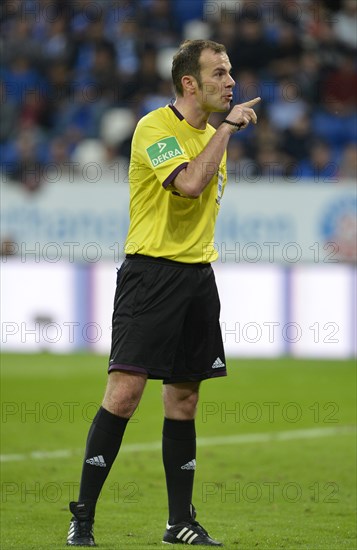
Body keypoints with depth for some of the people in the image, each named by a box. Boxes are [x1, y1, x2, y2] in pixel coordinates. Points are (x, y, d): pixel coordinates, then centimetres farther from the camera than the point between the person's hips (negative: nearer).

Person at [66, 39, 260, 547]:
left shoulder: (213, 134, 15)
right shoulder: (155, 128, -11)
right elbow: (190, 183, -26)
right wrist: (227, 129, -18)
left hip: (198, 274, 7)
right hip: (151, 271, -7)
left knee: (184, 400, 9)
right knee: (125, 390, -12)